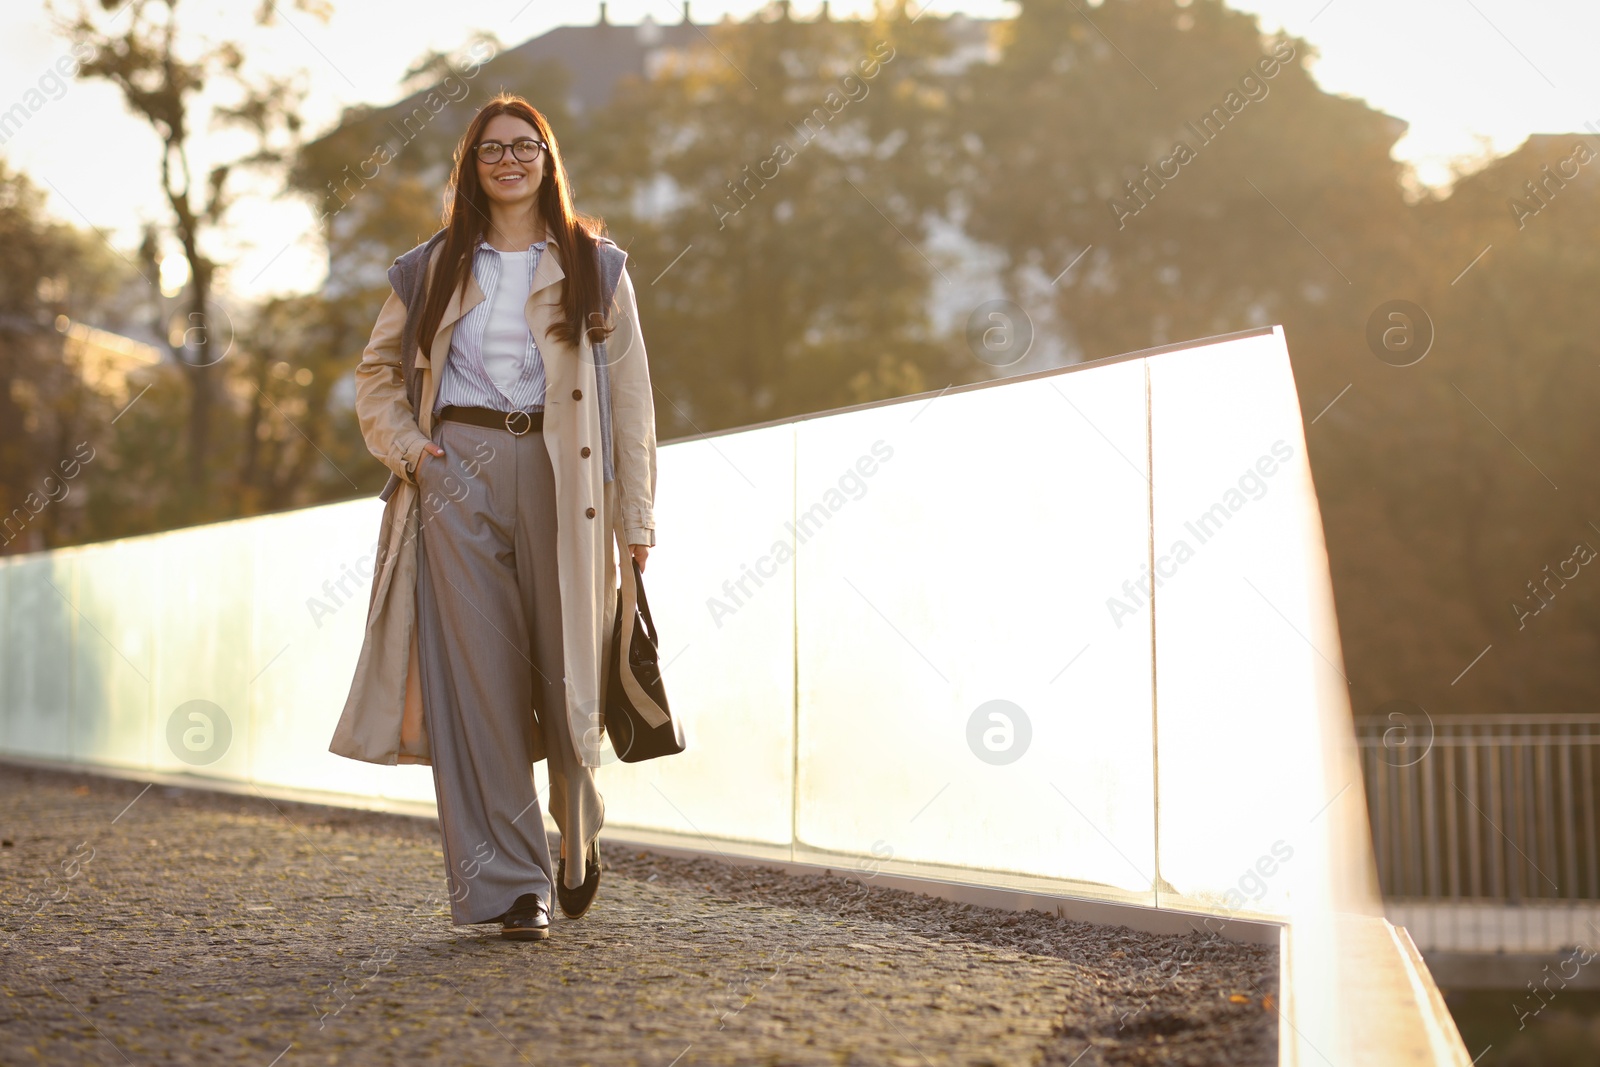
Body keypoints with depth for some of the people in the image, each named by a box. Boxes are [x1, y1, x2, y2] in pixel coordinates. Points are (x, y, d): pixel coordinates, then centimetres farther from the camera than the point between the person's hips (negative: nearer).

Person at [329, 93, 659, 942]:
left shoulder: (595, 267, 10)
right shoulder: (432, 270, 13)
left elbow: (629, 394, 6)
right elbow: (377, 373, 19)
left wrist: (635, 515, -1)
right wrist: (407, 449, 0)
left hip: (559, 476, -1)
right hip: (458, 475, 1)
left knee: (567, 672, -1)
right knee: (476, 679, -5)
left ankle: (578, 832, 28)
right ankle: (507, 884, -1)